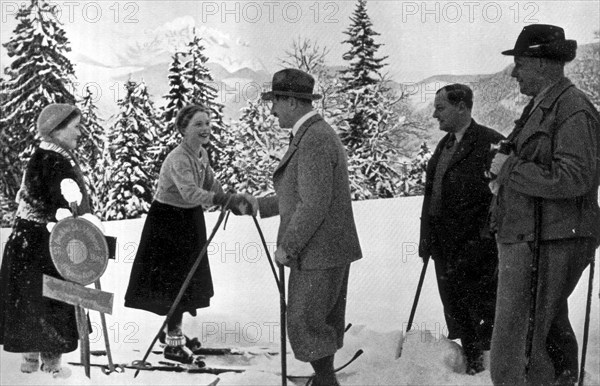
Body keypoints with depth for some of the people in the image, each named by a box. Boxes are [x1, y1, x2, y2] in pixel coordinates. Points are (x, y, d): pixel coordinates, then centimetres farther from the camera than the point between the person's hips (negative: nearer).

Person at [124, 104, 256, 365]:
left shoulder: (201, 154, 3)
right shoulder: (178, 159, -26)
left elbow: (211, 184, 10)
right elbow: (190, 193, -40)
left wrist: (236, 204, -6)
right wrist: (229, 200, -49)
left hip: (189, 221, 9)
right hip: (169, 222, -9)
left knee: (184, 280, 17)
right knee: (175, 281, -6)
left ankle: (173, 331, 32)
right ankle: (173, 344, 3)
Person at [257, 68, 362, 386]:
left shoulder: (313, 140, -19)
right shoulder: (318, 134, 15)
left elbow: (314, 205, -24)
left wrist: (286, 246, -16)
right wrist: (259, 205, 22)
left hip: (318, 253, -10)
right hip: (331, 250, 10)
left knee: (305, 324, -5)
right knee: (323, 324, 16)